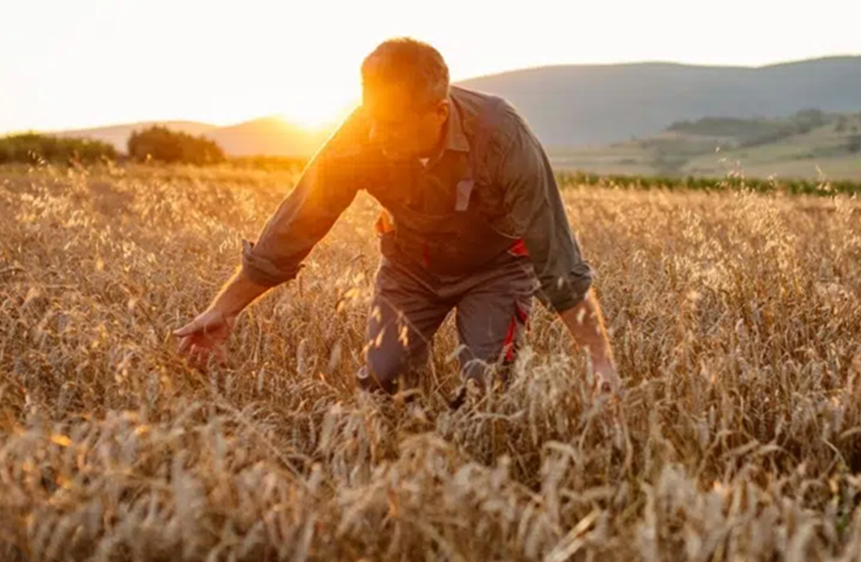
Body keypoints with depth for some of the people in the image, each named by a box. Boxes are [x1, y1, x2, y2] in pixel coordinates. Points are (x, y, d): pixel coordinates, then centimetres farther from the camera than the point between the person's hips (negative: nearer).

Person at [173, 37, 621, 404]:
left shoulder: (501, 135, -35)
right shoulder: (360, 137, -28)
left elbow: (555, 253, -32)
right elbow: (295, 223, -18)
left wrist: (601, 359, -33)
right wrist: (224, 309, -14)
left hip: (495, 264, -2)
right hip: (410, 261, 3)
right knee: (378, 383, -8)